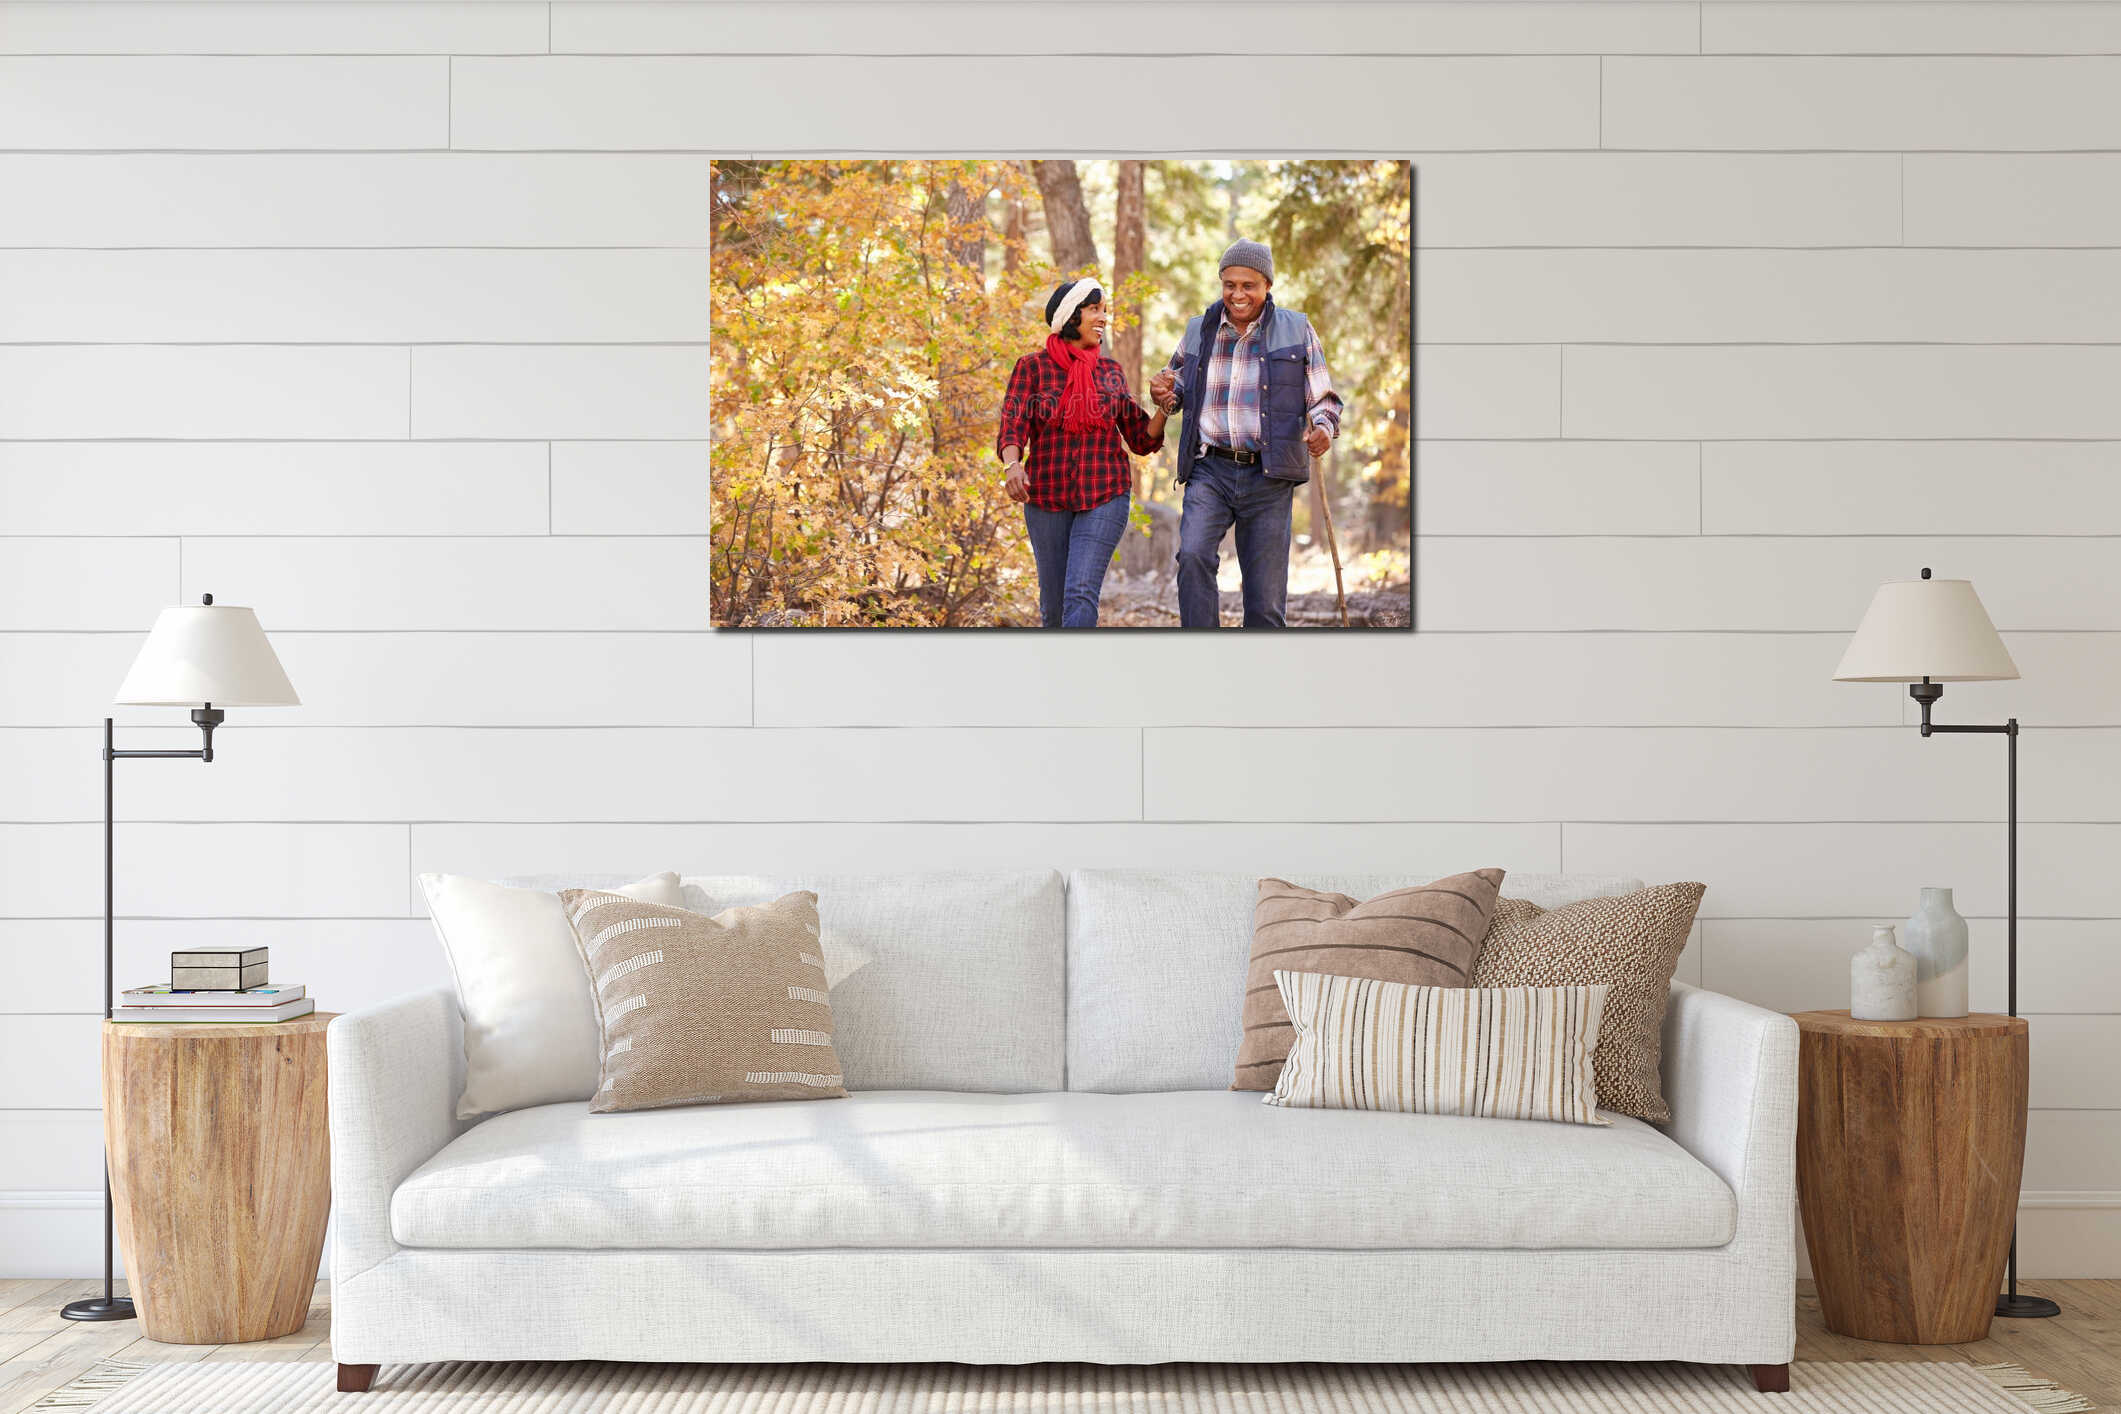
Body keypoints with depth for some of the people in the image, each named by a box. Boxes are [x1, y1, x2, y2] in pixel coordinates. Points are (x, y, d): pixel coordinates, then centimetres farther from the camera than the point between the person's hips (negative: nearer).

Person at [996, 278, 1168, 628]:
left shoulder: (1111, 372, 9)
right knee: (1053, 600, 8)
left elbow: (1142, 440, 11)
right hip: (1047, 495, 0)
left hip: (1104, 494, 0)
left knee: (1081, 593, -16)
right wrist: (1012, 465, -30)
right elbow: (1012, 426, -10)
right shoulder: (1032, 366, 2)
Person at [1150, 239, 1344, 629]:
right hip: (1210, 470, 1)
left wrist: (1324, 429, -18)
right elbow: (1178, 384, 25)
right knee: (1193, 554, -26)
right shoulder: (1199, 330, 9)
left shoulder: (1296, 330, 3)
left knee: (1266, 602, 1)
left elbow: (1323, 399, 5)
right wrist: (1165, 394, 0)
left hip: (1268, 479, -1)